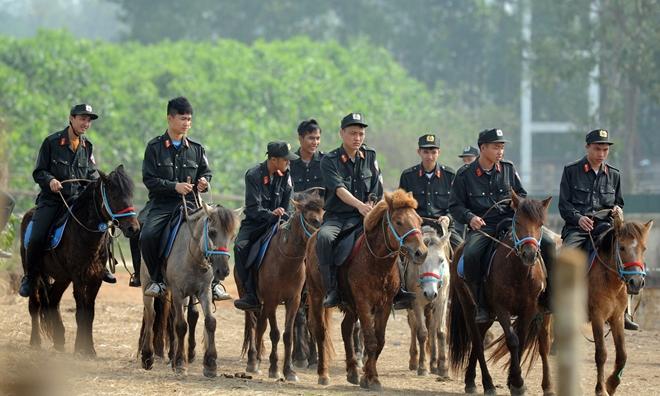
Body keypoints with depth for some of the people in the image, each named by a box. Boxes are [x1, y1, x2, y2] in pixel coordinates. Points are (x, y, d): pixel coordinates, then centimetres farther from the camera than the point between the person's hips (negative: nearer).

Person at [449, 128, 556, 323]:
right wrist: (470, 217, -14)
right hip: (481, 226, -3)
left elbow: (522, 194, 20)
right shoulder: (465, 175, 2)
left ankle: (547, 297, -7)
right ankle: (480, 305, -19)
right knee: (471, 256, -35)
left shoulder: (508, 169, 11)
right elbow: (455, 205, 5)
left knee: (547, 244, -18)